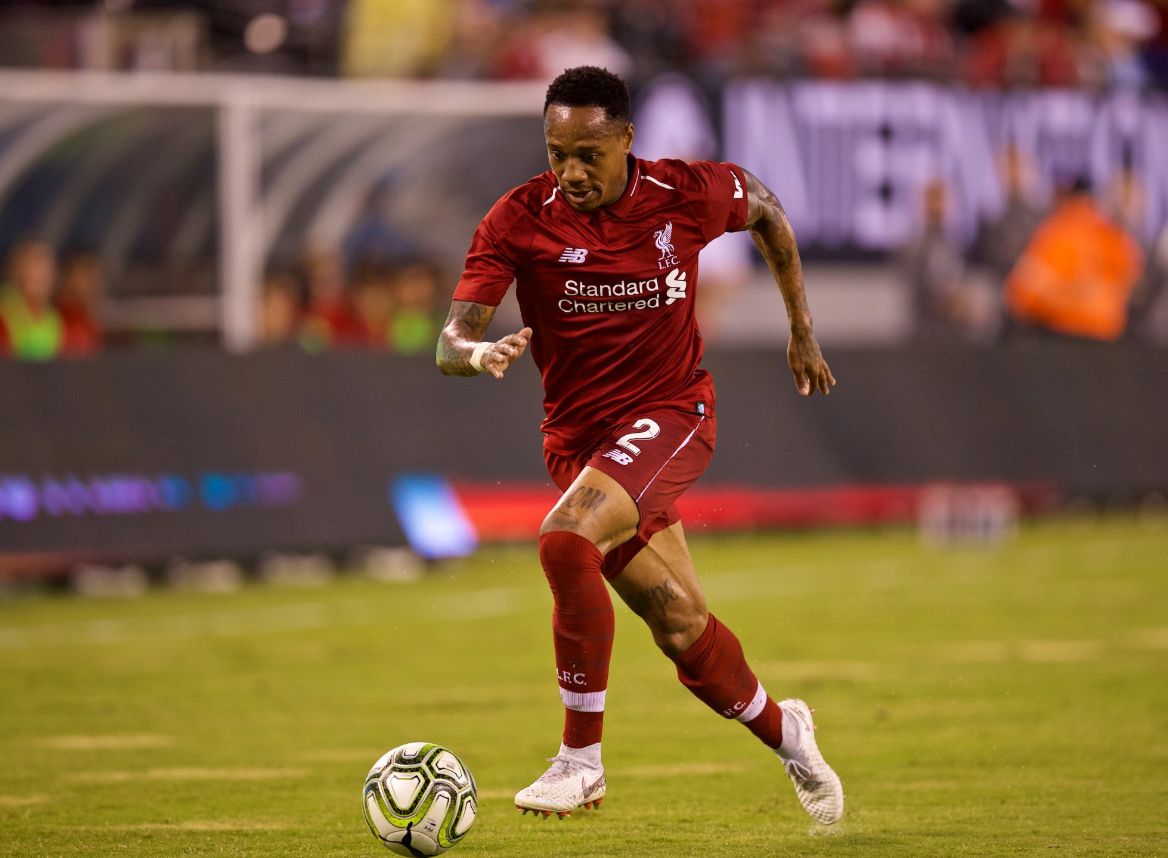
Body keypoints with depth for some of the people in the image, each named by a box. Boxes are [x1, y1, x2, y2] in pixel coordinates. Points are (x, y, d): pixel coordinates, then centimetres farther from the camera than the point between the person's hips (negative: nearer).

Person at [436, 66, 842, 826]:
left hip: (671, 413, -3)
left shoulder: (686, 195, -9)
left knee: (566, 540, -30)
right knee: (681, 625, 4)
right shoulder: (518, 220, -10)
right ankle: (781, 729, 35)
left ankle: (581, 760, -20)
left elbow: (766, 209, 14)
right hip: (578, 437, 3)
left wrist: (802, 329, 18)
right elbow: (451, 342, -15)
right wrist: (479, 354, -39)